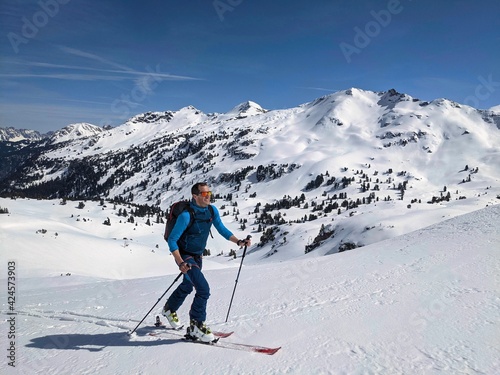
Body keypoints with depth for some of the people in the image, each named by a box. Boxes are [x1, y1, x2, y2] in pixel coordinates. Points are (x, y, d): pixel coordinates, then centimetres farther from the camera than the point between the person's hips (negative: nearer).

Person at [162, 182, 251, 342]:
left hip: (197, 256, 8)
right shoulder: (186, 215, -27)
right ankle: (195, 326, -2)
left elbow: (221, 229, 4)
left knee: (188, 286, 27)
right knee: (203, 289, -18)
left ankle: (169, 309, 52)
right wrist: (180, 263, -35)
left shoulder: (212, 210, -8)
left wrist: (238, 241, -9)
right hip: (184, 256, -8)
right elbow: (172, 240, -24)